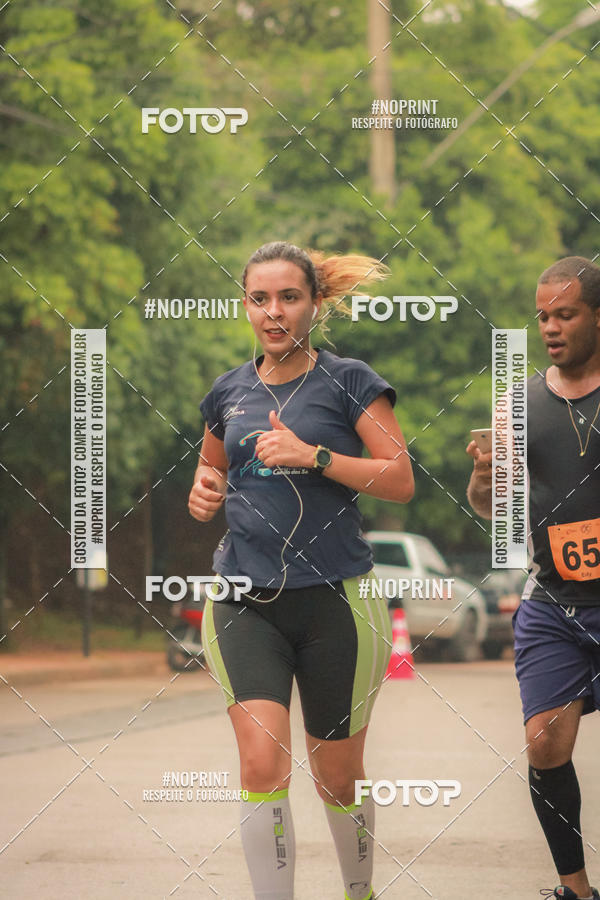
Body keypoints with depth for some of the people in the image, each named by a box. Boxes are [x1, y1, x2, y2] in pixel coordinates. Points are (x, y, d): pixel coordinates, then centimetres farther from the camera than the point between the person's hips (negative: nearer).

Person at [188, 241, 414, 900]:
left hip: (334, 599, -2)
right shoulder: (229, 391, 11)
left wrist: (312, 455, -17)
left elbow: (400, 480, -7)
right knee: (263, 768, -16)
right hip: (246, 600, 2)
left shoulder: (348, 382, 0)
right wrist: (204, 493, 4)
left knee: (338, 778, 9)